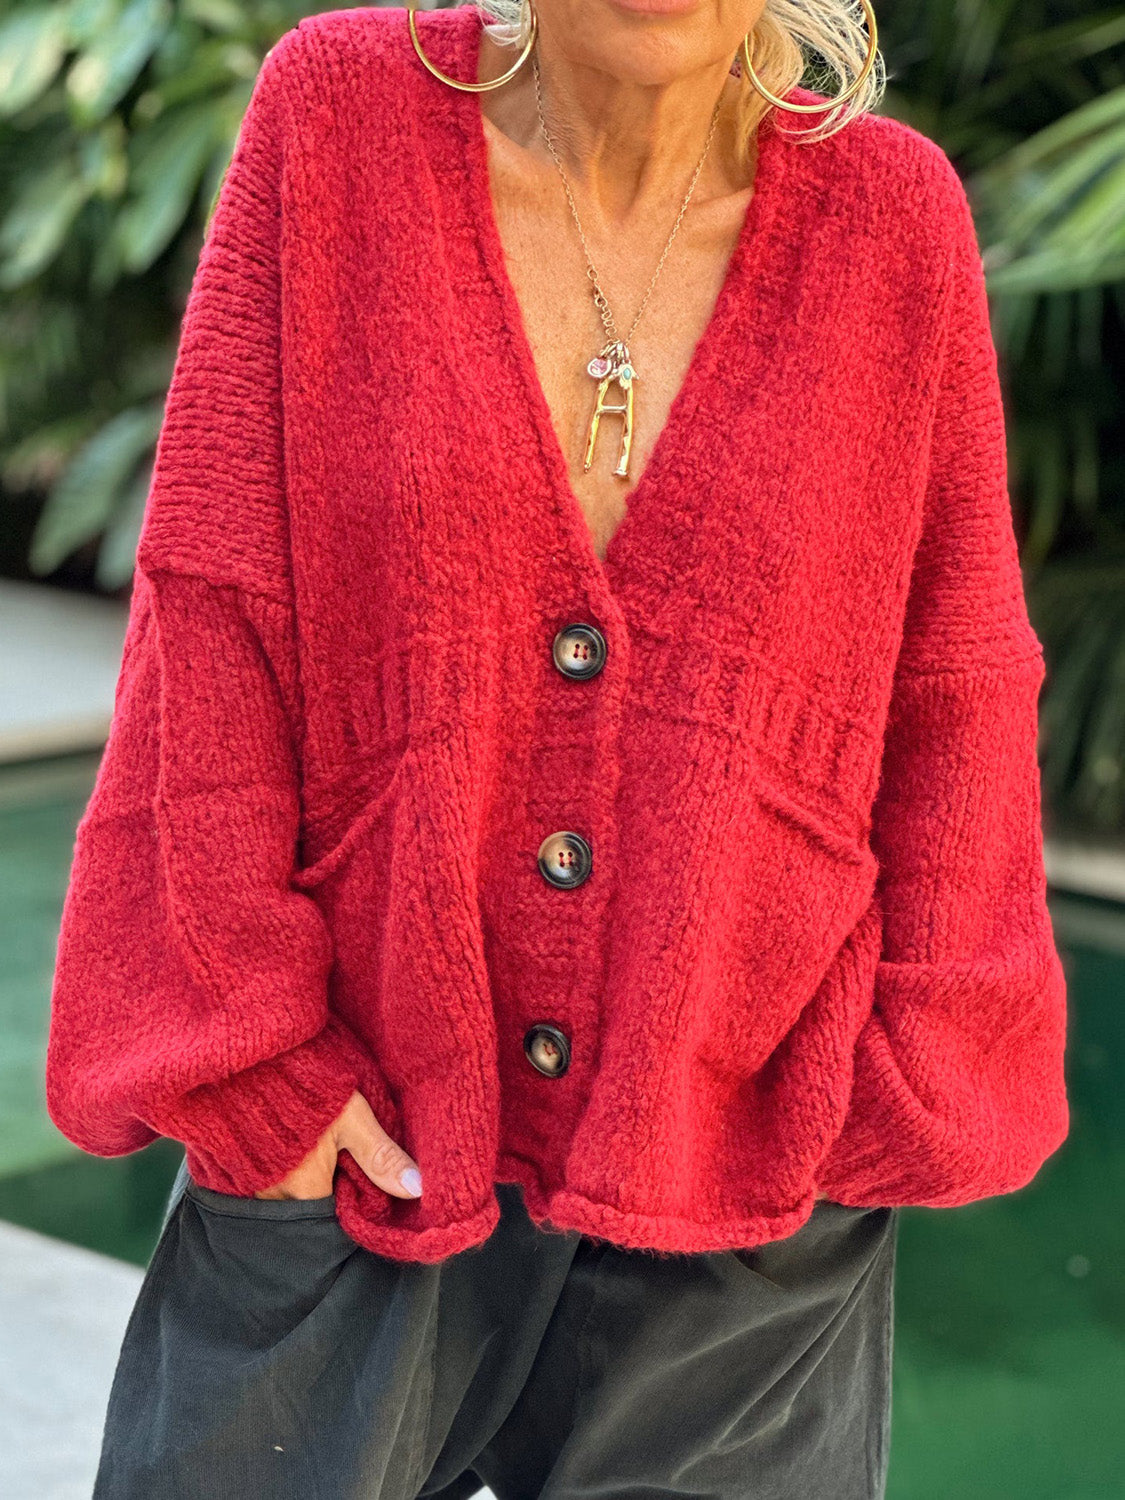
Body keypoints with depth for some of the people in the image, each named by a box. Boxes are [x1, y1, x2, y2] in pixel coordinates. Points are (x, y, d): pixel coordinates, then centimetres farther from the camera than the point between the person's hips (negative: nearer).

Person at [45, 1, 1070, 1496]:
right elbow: (212, 614, -5)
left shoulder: (889, 211, -2)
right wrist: (240, 1038, -8)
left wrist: (915, 1079, -1)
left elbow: (954, 697, 3)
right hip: (358, 1143, 0)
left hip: (741, 1177, 1)